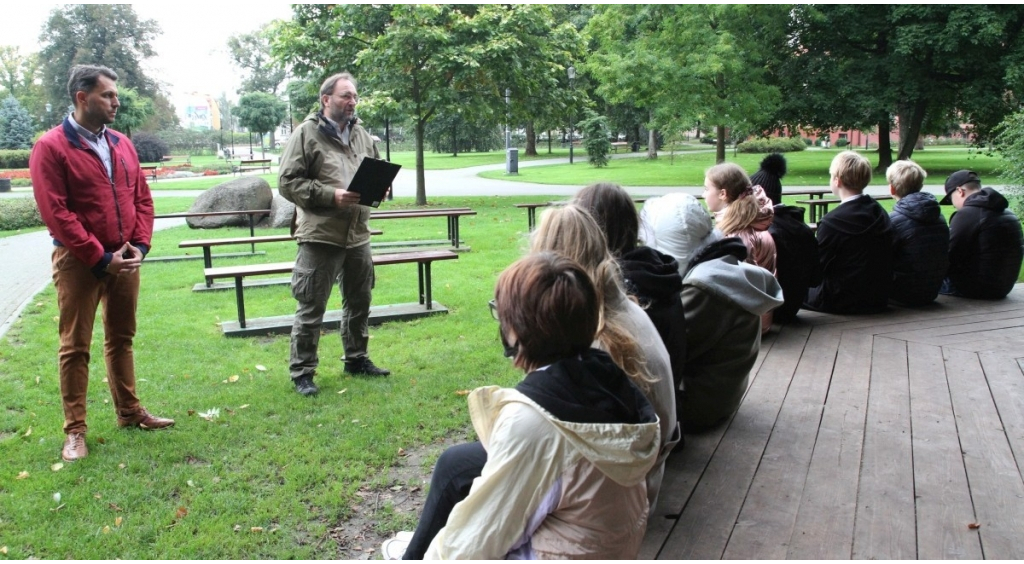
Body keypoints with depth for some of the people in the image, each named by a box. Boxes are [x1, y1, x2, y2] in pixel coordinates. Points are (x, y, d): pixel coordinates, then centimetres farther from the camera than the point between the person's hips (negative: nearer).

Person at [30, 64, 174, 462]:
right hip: (79, 262, -5)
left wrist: (139, 246, -4)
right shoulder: (51, 147, -9)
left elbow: (142, 199, 10)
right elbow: (56, 213, -15)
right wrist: (100, 258, -17)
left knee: (121, 339, 15)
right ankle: (75, 430, 11)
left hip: (124, 258, 6)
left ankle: (129, 412, 27)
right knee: (75, 347, 2)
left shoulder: (122, 145, 10)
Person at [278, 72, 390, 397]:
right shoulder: (306, 134, -6)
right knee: (311, 308, -1)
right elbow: (287, 182, -11)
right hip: (320, 236, -6)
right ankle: (302, 372, 11)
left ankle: (357, 358, 34)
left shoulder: (361, 135, 13)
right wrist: (331, 195, -19)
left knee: (359, 302, 17)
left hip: (358, 235, 7)